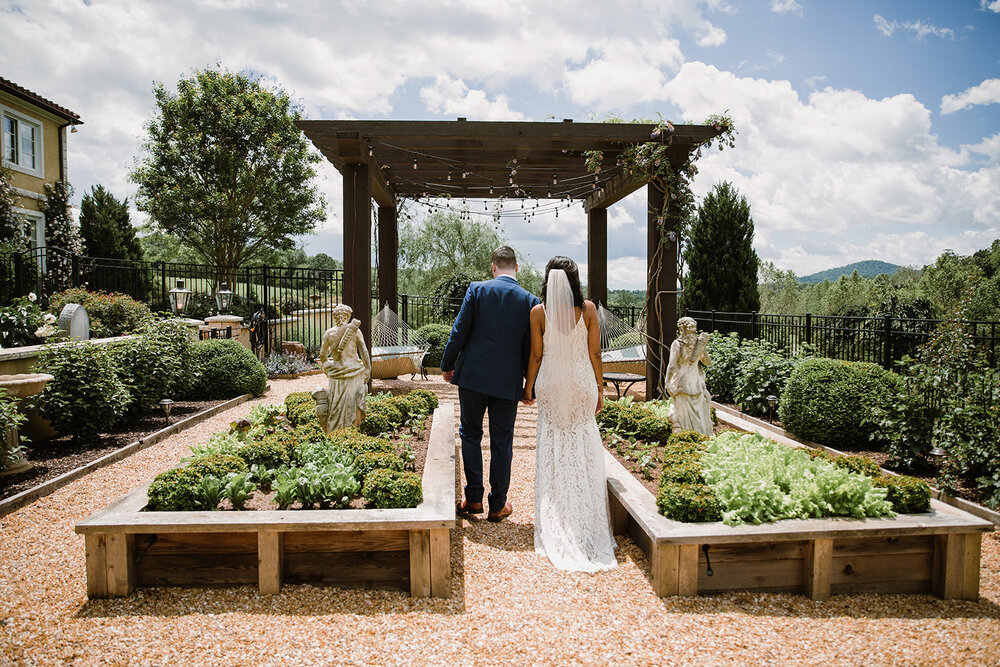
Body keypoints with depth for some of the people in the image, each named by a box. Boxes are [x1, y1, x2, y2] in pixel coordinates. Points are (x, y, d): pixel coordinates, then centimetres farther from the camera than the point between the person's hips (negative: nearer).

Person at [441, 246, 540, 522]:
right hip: (508, 381, 1)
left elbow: (459, 331, -5)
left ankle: (473, 498, 16)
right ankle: (498, 505, 18)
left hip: (473, 375, 0)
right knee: (502, 442, 10)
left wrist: (447, 365, 8)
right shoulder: (530, 300, -3)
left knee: (470, 434, 15)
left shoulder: (477, 290, -5)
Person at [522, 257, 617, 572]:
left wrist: (527, 389, 8)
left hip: (551, 385, 0)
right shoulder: (588, 309, -5)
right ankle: (587, 523, 17)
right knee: (584, 453, 10)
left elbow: (536, 355, -4)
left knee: (552, 451, 9)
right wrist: (599, 388, 9)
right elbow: (595, 353, -1)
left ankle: (554, 529, 15)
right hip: (582, 384, 1)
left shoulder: (538, 312, -7)